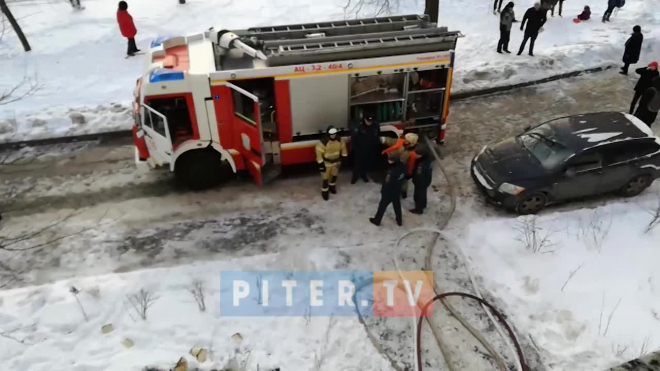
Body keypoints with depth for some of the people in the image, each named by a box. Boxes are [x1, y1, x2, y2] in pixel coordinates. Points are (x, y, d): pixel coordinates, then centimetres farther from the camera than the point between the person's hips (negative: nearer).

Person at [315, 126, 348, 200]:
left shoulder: (339, 140, -13)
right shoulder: (323, 142, -28)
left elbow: (343, 148, 4)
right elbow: (319, 152, -23)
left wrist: (344, 157, 9)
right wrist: (321, 163, -21)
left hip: (336, 161, 5)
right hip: (326, 162, -5)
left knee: (335, 175, 23)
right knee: (326, 177, 3)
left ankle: (332, 186, 49)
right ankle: (324, 191, 23)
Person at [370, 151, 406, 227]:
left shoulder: (391, 172, -36)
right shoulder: (403, 166, -16)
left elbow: (387, 184, -24)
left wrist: (383, 191, -10)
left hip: (388, 193, -6)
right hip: (397, 191, 6)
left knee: (382, 206, 17)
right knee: (397, 206, 26)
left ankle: (376, 221, 37)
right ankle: (399, 221, 44)